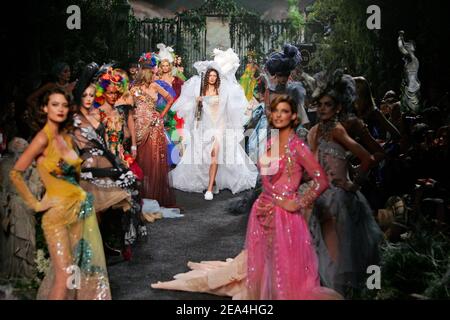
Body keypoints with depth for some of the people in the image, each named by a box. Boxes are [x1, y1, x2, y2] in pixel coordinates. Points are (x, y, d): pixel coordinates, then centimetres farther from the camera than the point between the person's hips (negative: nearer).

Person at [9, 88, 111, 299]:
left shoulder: (67, 138, 9)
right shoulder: (43, 138, -12)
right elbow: (15, 173, -14)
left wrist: (82, 195, 10)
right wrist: (34, 203, -12)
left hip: (80, 208, 7)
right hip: (58, 211, -7)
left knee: (85, 267, 8)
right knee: (64, 274, -8)